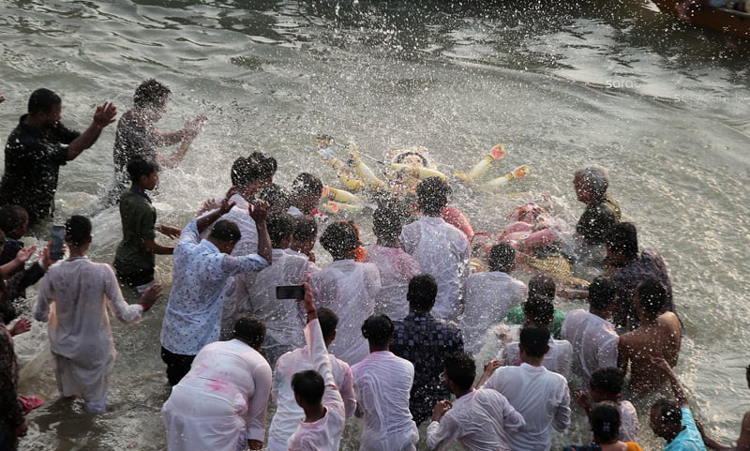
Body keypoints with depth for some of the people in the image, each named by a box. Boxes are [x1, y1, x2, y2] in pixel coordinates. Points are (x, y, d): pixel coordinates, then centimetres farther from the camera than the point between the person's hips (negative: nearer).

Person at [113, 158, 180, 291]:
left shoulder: (125, 196, -1)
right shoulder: (144, 208, -28)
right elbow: (150, 246, -23)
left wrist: (160, 228, 18)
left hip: (121, 260, 9)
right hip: (137, 267, -9)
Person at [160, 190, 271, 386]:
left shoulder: (184, 249, -4)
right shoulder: (220, 264, -22)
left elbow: (192, 227, 23)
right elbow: (263, 260, -13)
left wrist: (219, 212, 20)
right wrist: (260, 223, -9)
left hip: (168, 342, 7)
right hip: (196, 348, -7)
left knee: (176, 386, 24)